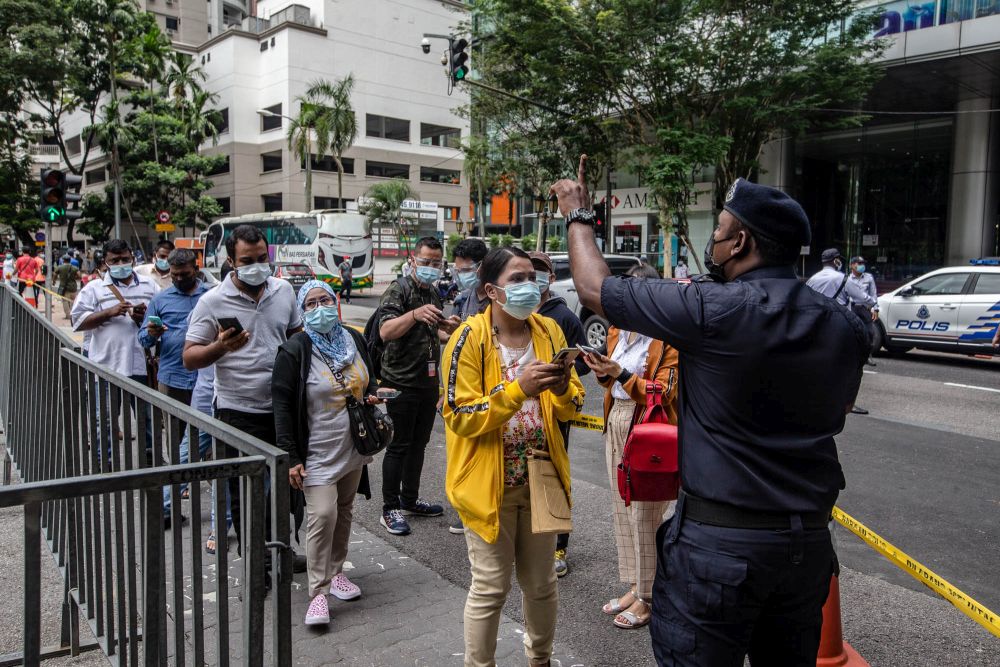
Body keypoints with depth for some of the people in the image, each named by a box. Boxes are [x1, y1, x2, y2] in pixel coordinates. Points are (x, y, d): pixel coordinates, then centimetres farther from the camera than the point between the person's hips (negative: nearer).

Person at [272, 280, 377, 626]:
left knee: (343, 512, 15)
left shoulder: (354, 339, 5)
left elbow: (368, 380, 22)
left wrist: (370, 395, -2)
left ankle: (335, 571, 32)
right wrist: (291, 457, -16)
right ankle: (318, 592, 0)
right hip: (318, 451, -6)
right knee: (322, 515, -11)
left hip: (353, 447, 6)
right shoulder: (294, 350, -12)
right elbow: (282, 405, -12)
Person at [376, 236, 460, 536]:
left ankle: (409, 499, 29)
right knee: (399, 446, -1)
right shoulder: (398, 290, -11)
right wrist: (415, 315, -42)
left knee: (419, 443, 16)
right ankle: (390, 510, 9)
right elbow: (386, 331, -26)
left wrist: (448, 331, 2)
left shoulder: (433, 294, 15)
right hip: (402, 383, -8)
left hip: (428, 382, 8)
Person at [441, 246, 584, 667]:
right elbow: (461, 417, -18)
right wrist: (519, 388, -29)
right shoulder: (470, 338, -13)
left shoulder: (549, 331, 1)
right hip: (489, 483, -4)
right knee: (490, 588, 7)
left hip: (541, 479, 5)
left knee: (541, 584, 19)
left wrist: (562, 389, -18)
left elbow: (572, 408, 5)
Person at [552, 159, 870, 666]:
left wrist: (578, 216, 7)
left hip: (722, 541, -6)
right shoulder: (844, 326, 1)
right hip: (810, 537, 7)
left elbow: (594, 288, -9)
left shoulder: (712, 310, -19)